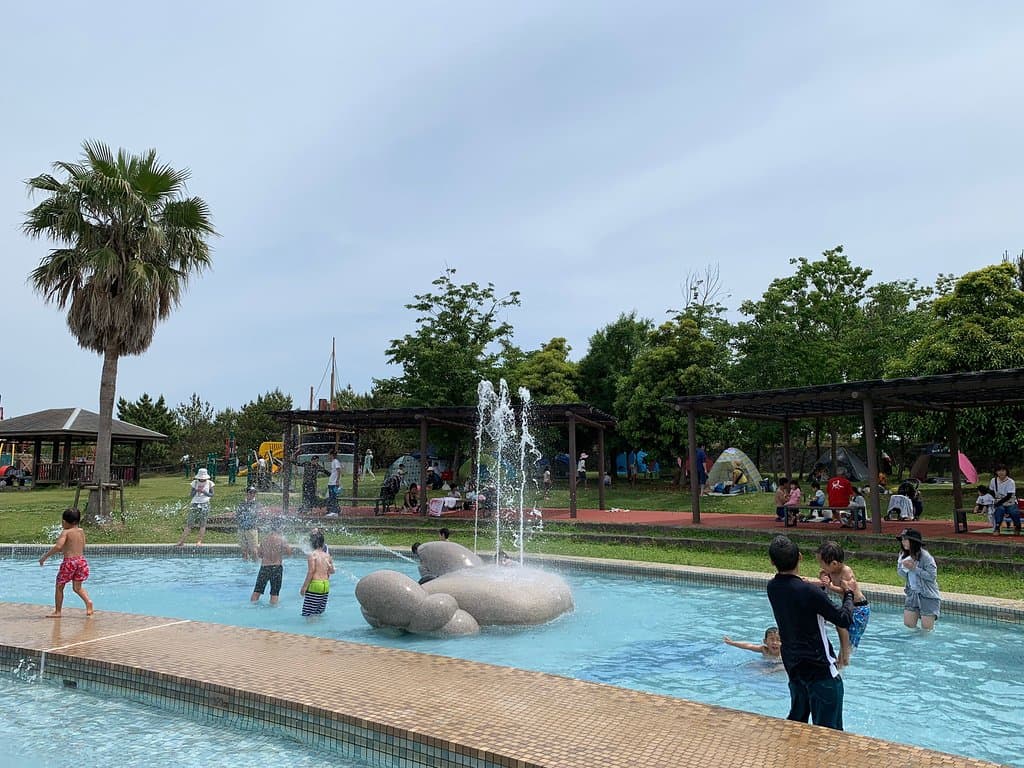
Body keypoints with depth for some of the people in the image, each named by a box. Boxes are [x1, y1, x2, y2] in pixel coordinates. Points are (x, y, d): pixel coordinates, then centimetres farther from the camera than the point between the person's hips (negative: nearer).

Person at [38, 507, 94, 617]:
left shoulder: (66, 532, -8)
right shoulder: (81, 531, 9)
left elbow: (58, 547, -23)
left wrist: (45, 557, -13)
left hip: (69, 561, -5)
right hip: (82, 559, 5)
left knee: (59, 586, 13)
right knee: (78, 587, 14)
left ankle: (57, 611, 18)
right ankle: (88, 602, -11)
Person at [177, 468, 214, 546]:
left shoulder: (209, 483, 2)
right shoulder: (195, 483, 4)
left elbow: (212, 495, 0)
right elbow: (190, 496, 3)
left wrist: (204, 492, -15)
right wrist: (196, 491, -17)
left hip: (205, 505, -1)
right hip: (195, 504, 1)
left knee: (202, 523, -2)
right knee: (189, 523, -2)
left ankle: (199, 540, 4)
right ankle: (182, 540, 1)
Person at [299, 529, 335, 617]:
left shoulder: (312, 555, -9)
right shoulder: (327, 556, 8)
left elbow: (311, 572, -14)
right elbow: (332, 570, 15)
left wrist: (304, 587, -8)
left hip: (315, 585, -7)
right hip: (326, 586, 7)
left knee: (308, 613, -1)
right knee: (319, 612, 17)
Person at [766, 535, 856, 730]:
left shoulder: (772, 588, -3)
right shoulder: (810, 592, -25)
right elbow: (844, 620, -14)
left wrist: (822, 587, 23)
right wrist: (849, 593, 2)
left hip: (793, 665, 7)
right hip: (820, 669, -7)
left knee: (796, 719, 22)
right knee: (829, 730, 3)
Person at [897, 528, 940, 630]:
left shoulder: (925, 556, -20)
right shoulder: (903, 555, 1)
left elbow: (932, 576, -23)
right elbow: (901, 574, 8)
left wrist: (914, 568, -25)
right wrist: (904, 567, -13)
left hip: (928, 596, -6)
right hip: (912, 594, 6)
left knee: (926, 628, -1)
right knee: (908, 624, 7)